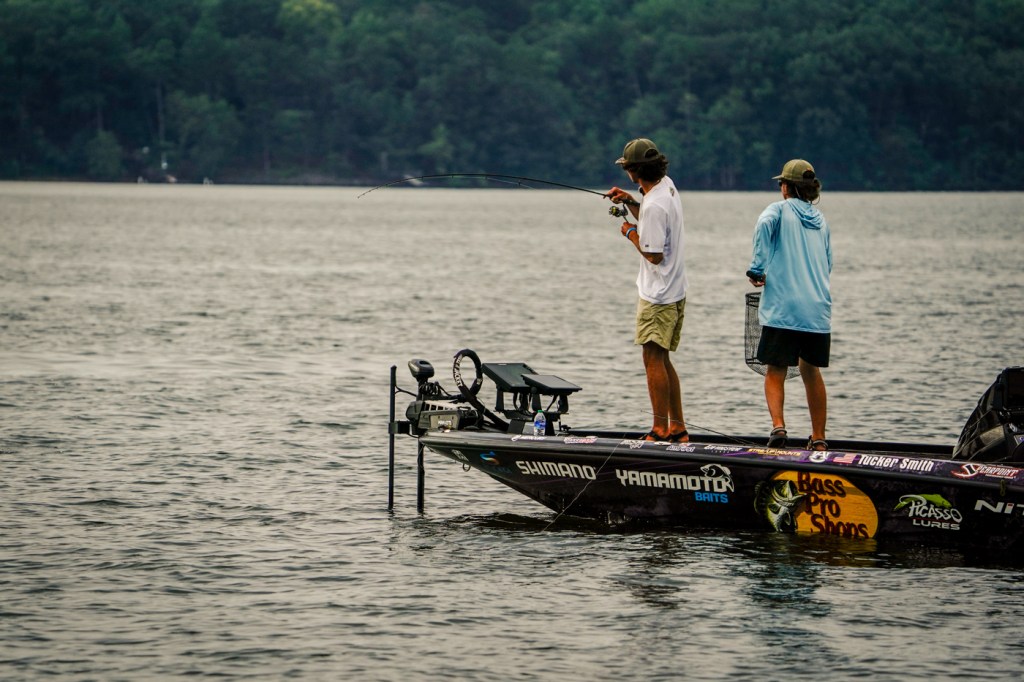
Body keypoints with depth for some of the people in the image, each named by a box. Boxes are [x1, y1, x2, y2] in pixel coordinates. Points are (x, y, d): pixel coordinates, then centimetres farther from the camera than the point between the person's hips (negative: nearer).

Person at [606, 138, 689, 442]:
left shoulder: (653, 205, -22)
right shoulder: (668, 186, 8)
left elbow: (653, 254, -22)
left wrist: (631, 234, -7)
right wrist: (630, 202, 14)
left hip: (658, 294, -10)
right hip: (676, 290, 10)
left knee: (653, 358, -5)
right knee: (661, 360, 15)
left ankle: (661, 430, -4)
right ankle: (678, 428, 17)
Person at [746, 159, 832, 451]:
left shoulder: (780, 210, 3)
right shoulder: (821, 220, 18)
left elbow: (764, 223, -21)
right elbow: (828, 265, 19)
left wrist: (757, 269, -15)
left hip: (782, 308, -4)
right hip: (818, 309, 4)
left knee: (775, 371, 2)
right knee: (811, 371, 16)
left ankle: (778, 425, -19)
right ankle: (818, 439, 17)